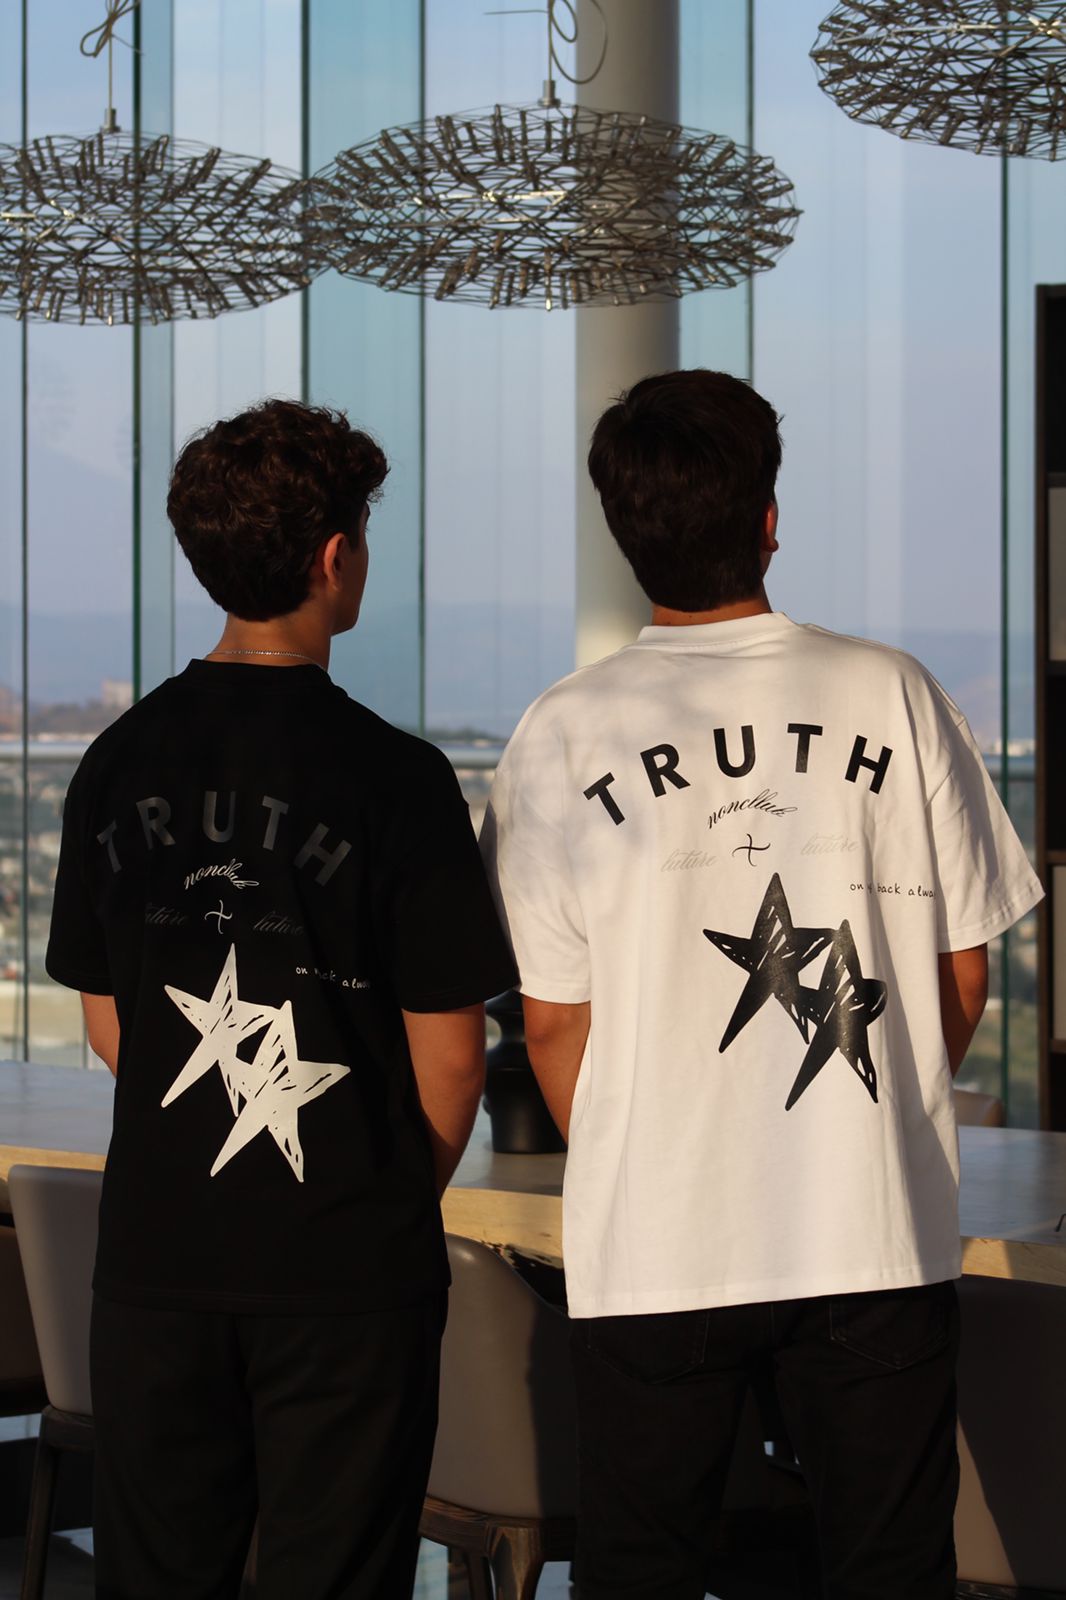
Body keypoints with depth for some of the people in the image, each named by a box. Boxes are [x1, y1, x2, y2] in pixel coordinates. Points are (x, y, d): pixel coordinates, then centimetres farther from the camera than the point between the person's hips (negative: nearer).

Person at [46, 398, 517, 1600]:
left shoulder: (119, 763, 1)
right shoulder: (393, 777, -12)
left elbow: (106, 1017, 9)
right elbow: (449, 1053, -8)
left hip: (156, 1244, 4)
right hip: (344, 1263, -4)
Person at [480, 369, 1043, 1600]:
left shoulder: (563, 734, -5)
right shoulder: (892, 695, -2)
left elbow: (554, 1017, -2)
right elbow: (963, 969, 3)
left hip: (651, 1252, 0)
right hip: (881, 1230, 1)